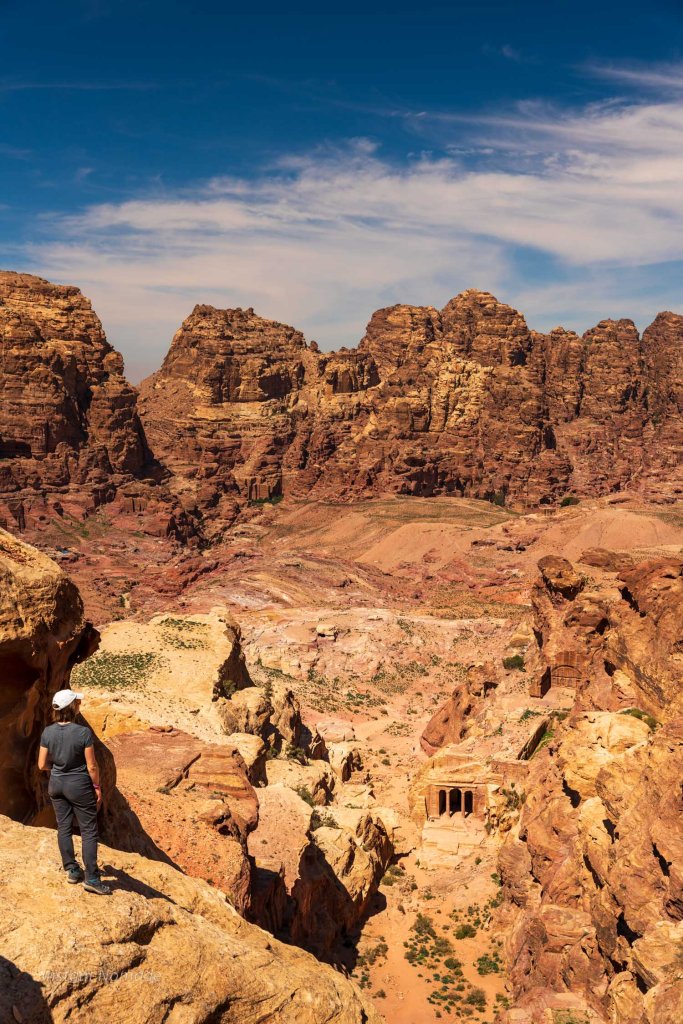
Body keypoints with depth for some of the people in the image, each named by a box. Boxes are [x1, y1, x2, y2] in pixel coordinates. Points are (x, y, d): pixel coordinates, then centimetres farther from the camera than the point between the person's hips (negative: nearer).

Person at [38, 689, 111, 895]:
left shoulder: (48, 732, -9)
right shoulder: (83, 732, -22)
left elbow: (42, 765, -2)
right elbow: (92, 766, -16)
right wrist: (97, 787, -1)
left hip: (56, 784, 5)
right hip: (79, 785, -5)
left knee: (64, 828, 17)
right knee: (89, 831, 5)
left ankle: (72, 870, 27)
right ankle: (91, 878, 5)